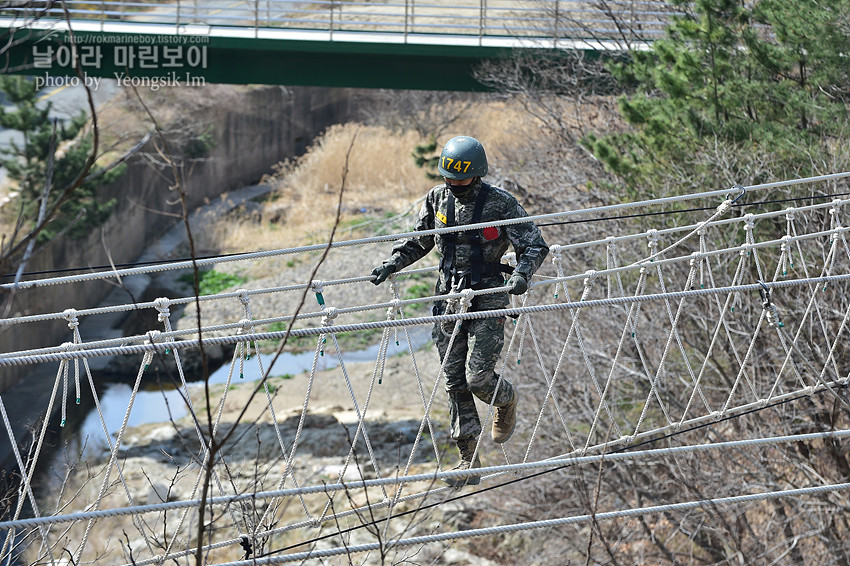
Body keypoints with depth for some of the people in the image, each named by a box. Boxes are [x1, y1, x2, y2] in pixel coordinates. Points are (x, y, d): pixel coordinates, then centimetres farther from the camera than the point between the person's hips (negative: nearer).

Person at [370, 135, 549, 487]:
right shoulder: (438, 198, 4)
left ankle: (506, 399, 27)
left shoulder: (500, 203, -10)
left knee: (478, 378, -11)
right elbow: (419, 240, 18)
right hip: (449, 299, 4)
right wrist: (394, 263, 2)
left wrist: (521, 274, -26)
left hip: (487, 300, -4)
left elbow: (535, 245, -8)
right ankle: (469, 461, 10)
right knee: (456, 382, 2)